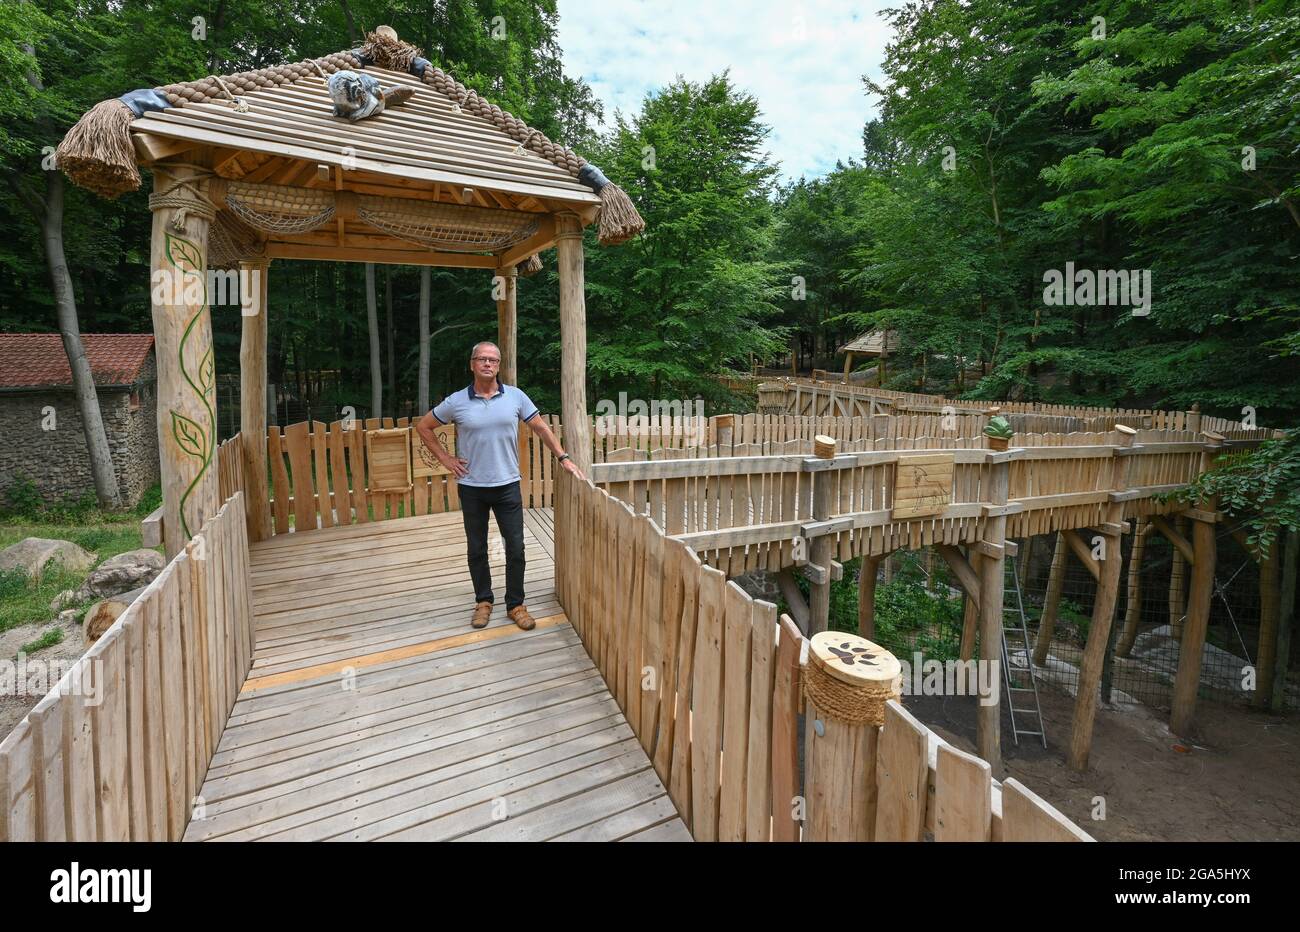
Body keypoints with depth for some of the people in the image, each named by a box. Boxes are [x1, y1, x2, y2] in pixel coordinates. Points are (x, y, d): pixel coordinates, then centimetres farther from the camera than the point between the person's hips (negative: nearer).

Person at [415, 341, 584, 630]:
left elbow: (540, 427, 4)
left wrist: (563, 458, -3)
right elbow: (423, 427, 9)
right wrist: (445, 459, 2)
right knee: (476, 549, 12)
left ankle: (515, 604, 19)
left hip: (507, 485, 0)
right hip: (472, 487, 0)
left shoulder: (515, 396, -2)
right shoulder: (456, 401, -3)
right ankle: (483, 601, 29)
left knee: (515, 547, 3)